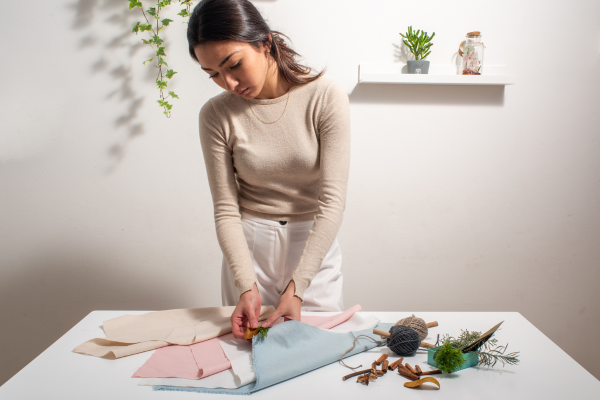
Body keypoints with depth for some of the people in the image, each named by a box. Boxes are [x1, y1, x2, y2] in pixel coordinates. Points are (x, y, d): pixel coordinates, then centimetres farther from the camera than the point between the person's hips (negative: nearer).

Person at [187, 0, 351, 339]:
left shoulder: (326, 97, -14)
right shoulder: (216, 115, -8)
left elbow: (333, 201, -18)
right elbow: (226, 209, -7)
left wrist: (297, 288, -23)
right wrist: (246, 285, -20)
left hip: (313, 243, -1)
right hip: (248, 246, 1)